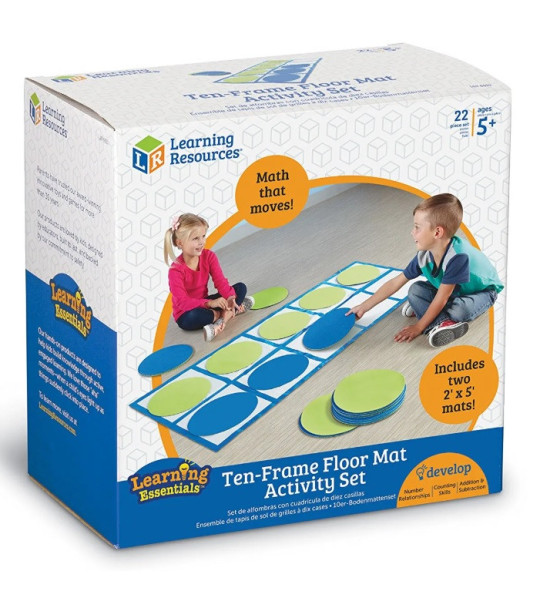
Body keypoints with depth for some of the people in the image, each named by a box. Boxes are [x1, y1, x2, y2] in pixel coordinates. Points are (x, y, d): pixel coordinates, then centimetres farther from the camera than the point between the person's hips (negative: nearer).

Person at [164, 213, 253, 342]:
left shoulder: (208, 256, -8)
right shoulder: (176, 270, -24)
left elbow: (220, 281, -11)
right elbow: (183, 302, -29)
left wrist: (231, 298, -33)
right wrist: (210, 303, -41)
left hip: (204, 302, 6)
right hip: (186, 313, -6)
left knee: (241, 287, -6)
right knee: (192, 318, -43)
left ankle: (222, 319, -27)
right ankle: (230, 312, -18)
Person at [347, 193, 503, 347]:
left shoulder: (458, 256, -40)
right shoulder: (424, 257, -17)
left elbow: (441, 299, -33)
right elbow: (395, 283, -7)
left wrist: (418, 327, -26)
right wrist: (364, 307, -7)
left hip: (482, 291, -7)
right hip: (454, 291, 7)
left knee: (459, 310, -37)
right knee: (416, 289, -11)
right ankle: (442, 322, -28)